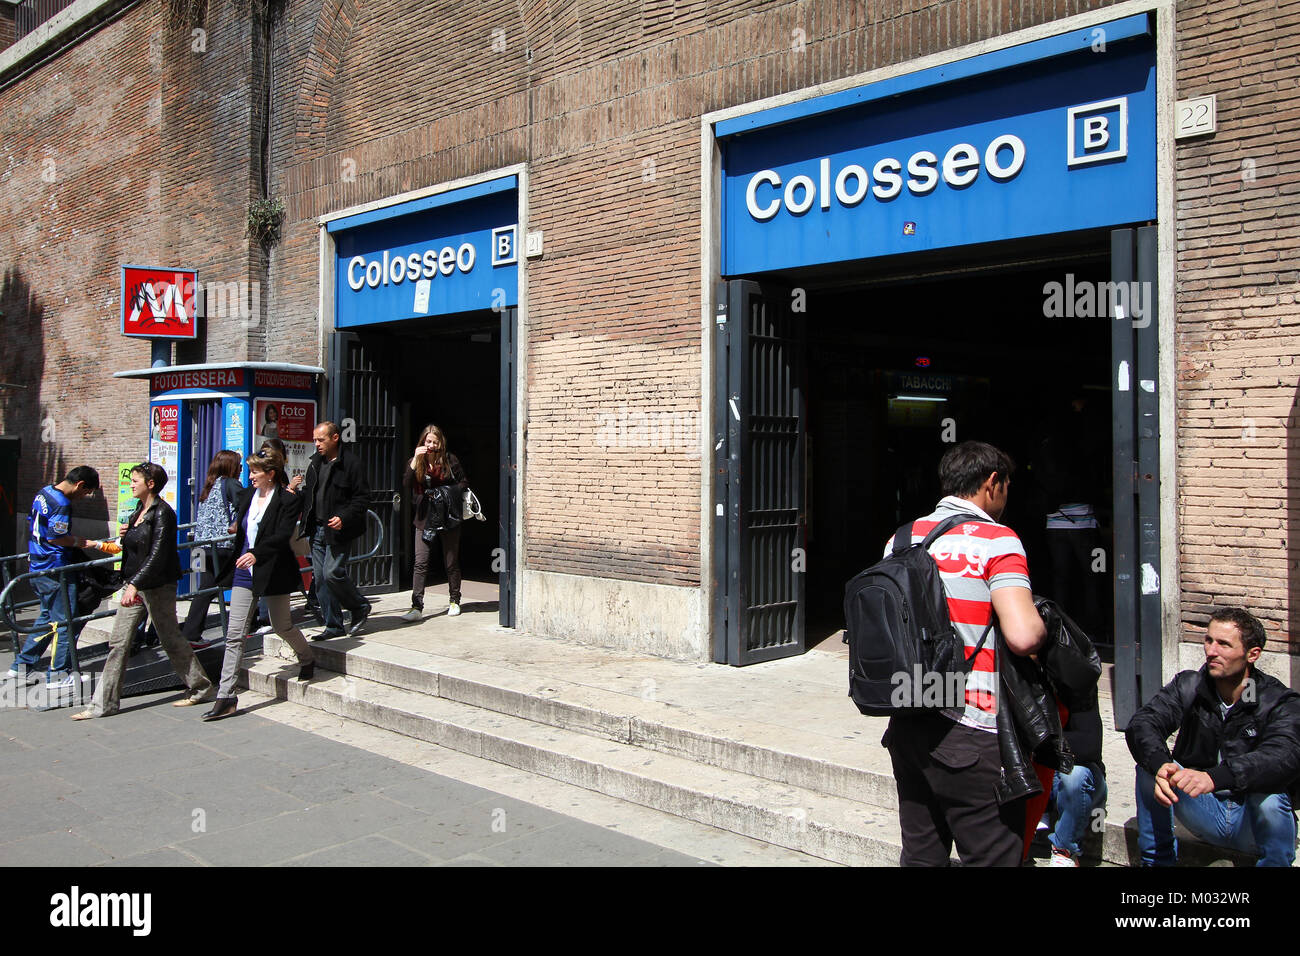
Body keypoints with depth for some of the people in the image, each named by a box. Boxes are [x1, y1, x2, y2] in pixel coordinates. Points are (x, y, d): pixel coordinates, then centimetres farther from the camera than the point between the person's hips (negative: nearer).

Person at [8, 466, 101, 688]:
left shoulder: (43, 493, 10)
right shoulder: (60, 503, -20)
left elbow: (31, 523, 21)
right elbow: (55, 537, -23)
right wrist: (81, 542, -10)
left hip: (37, 567, 10)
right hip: (55, 571, -10)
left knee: (47, 617, 20)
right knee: (65, 622, -1)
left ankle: (22, 665, 24)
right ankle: (57, 674, 3)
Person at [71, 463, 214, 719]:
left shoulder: (162, 513, -15)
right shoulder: (139, 511, 12)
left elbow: (157, 554, -22)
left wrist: (136, 584, -28)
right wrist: (125, 536, 2)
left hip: (157, 587, -9)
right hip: (134, 584, 9)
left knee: (170, 638, 3)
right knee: (118, 642, 6)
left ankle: (200, 687, 19)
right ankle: (104, 703, 11)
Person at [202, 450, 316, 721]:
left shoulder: (288, 500, -10)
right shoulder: (248, 496, 10)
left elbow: (282, 536, -22)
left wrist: (256, 553, -35)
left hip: (273, 573, -6)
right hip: (245, 573, 6)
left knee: (282, 626, 10)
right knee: (234, 635, 0)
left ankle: (307, 659, 41)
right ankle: (226, 697, 1)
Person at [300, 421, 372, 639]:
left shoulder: (351, 463, -8)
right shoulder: (315, 464, 14)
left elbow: (362, 497, -10)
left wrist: (344, 517, -20)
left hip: (338, 531, -7)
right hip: (317, 529, 7)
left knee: (332, 574, -15)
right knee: (319, 578, 6)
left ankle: (360, 607, 10)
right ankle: (333, 626, 15)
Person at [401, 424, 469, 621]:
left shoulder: (450, 460, 0)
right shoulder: (416, 462, 4)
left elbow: (463, 484, 5)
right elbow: (406, 484, -12)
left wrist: (446, 491, -11)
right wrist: (415, 460, -20)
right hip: (424, 518, 1)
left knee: (451, 562, 8)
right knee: (420, 563, -8)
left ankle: (454, 601, 24)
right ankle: (416, 607, -8)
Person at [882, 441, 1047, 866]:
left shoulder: (902, 539, 10)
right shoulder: (997, 540, -10)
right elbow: (1023, 636, -21)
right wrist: (1041, 624, 0)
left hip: (906, 728, 7)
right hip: (970, 736, -7)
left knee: (920, 855, 18)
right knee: (993, 856, 4)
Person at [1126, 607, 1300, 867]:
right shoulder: (1189, 686, -5)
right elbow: (1141, 724, -21)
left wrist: (1214, 777, -52)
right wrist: (1161, 765, -44)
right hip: (1204, 813, 3)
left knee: (1269, 798, -35)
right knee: (1150, 763, -21)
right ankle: (1157, 860, -8)